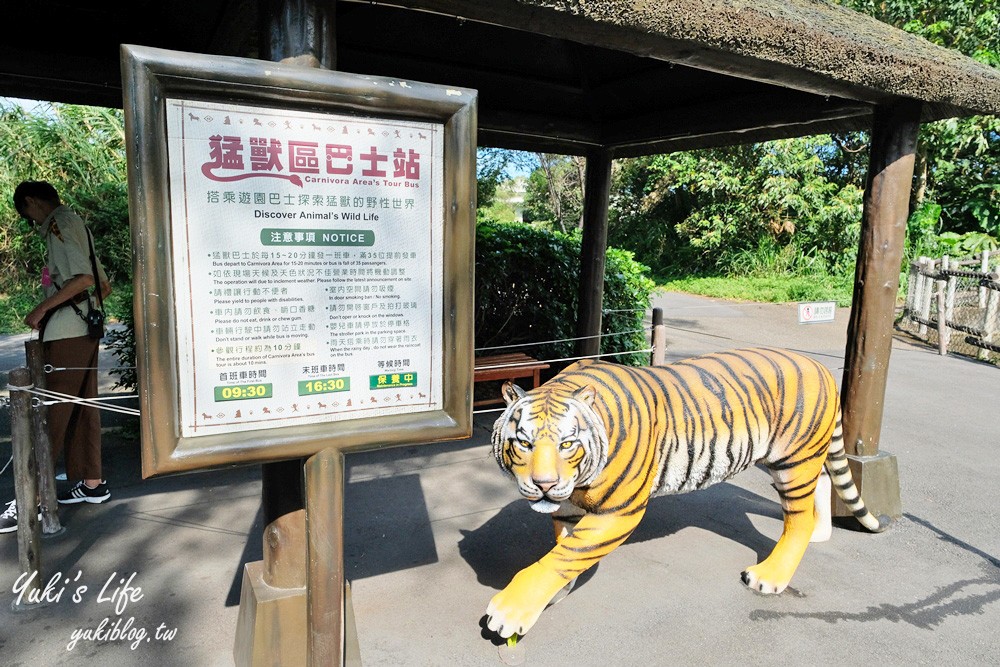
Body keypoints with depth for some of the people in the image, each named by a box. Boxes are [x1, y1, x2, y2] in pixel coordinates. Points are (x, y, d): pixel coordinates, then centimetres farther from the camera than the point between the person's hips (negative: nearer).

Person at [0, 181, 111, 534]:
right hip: (85, 329, 9)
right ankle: (92, 483, 18)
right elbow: (104, 285, 20)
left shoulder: (58, 225, -10)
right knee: (82, 408, 12)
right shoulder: (76, 224, 18)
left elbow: (83, 278, -22)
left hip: (65, 332, -9)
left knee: (50, 415, -7)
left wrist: (42, 309, -15)